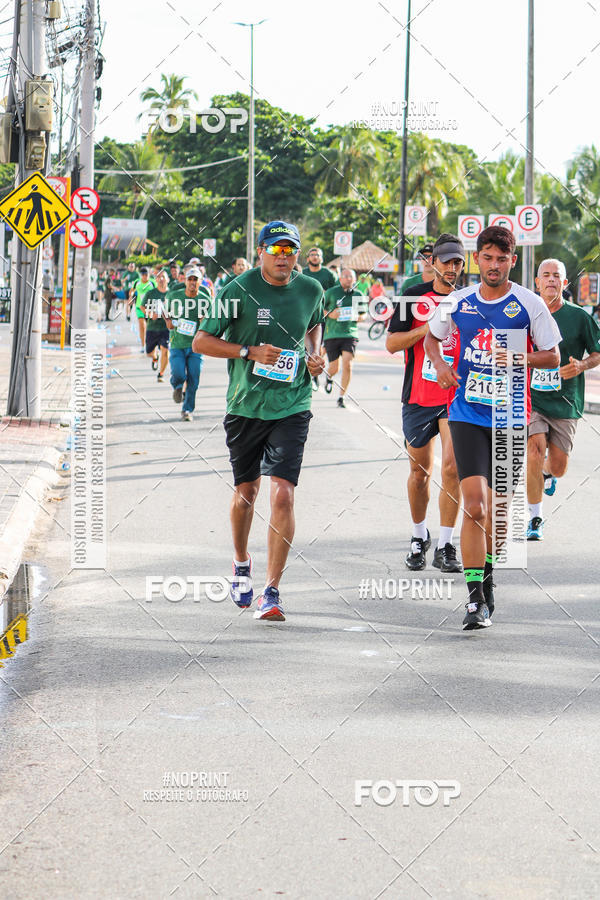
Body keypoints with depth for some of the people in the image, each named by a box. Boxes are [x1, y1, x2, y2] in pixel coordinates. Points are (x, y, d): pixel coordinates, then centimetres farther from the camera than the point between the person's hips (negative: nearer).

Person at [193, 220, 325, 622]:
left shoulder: (311, 290, 2)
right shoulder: (239, 290, -8)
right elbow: (201, 340, -5)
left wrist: (314, 354, 4)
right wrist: (250, 352, -17)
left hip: (291, 407, 0)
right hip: (245, 405, 0)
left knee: (283, 495, -13)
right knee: (246, 491, 14)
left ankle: (272, 590, -10)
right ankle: (242, 564, 42)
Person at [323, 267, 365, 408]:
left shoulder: (358, 295, 6)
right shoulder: (331, 292, 0)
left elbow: (363, 314, 18)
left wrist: (356, 317, -5)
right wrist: (330, 314, -11)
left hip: (350, 334, 1)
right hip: (332, 334, -1)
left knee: (347, 365, -15)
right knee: (334, 368, 3)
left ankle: (341, 398, -4)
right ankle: (329, 377, 42)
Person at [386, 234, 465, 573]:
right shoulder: (414, 297, 3)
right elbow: (392, 343, -1)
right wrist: (426, 329, -15)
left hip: (458, 396, -1)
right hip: (418, 397, 1)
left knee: (452, 468, -12)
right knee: (420, 471, 9)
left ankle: (446, 546, -6)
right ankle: (420, 537, 29)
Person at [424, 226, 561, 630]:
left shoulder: (530, 304, -3)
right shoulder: (458, 302, 3)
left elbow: (553, 357, 2)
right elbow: (431, 337, 21)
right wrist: (440, 363, 0)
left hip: (509, 417, 0)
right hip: (467, 415, 0)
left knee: (496, 508, 9)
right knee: (474, 504, -13)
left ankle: (487, 571, 37)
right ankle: (476, 599, -12)